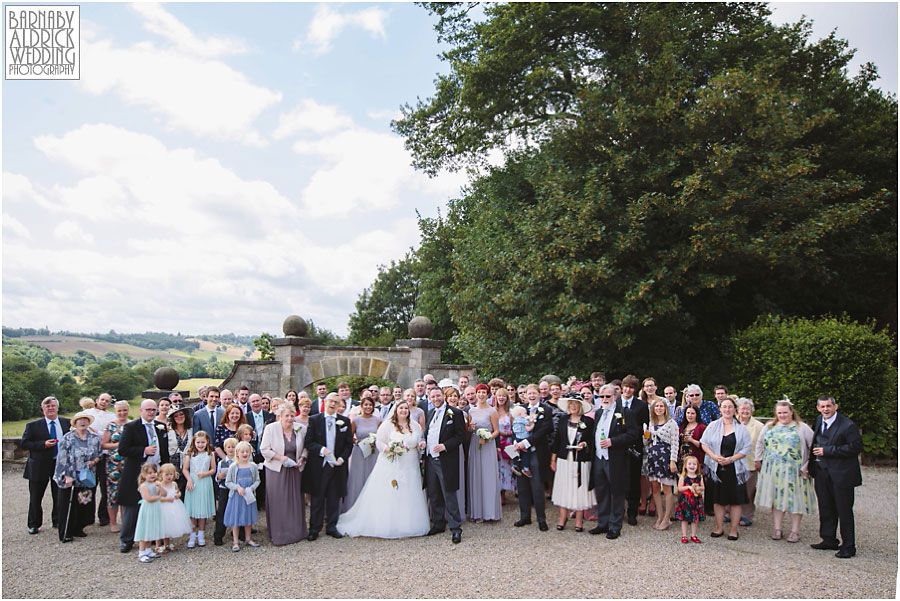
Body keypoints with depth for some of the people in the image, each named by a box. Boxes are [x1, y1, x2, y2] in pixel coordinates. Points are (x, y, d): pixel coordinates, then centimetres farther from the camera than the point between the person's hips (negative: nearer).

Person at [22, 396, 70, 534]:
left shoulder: (67, 423, 4)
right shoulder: (33, 425, -3)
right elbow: (24, 443, -7)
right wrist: (43, 444, -20)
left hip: (61, 464, 2)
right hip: (39, 466, -2)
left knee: (60, 496, 10)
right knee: (35, 498, 7)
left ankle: (58, 521, 24)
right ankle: (34, 524, 22)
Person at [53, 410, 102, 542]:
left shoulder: (94, 438, 7)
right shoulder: (68, 438, -5)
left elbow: (98, 455, 16)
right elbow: (62, 458, -9)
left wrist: (94, 461, -7)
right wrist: (67, 476, -16)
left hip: (87, 478, 4)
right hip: (70, 478, -4)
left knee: (84, 504, 5)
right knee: (68, 506, -1)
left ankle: (78, 529, 19)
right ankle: (65, 534, 7)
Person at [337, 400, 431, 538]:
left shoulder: (415, 425, 10)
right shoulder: (387, 424, -3)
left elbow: (421, 438, 21)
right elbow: (379, 442, -3)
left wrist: (421, 444, -1)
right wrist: (388, 449, -20)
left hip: (410, 468, 4)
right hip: (390, 466, -4)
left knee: (408, 497, 5)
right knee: (388, 496, -6)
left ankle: (406, 526, 14)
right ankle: (385, 526, 1)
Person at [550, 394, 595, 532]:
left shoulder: (588, 422, 1)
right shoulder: (562, 422, 10)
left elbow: (592, 440, 1)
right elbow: (556, 441, 12)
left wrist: (584, 444, -18)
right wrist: (553, 460, 11)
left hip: (581, 461, -3)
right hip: (564, 460, 3)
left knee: (579, 489, 1)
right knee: (563, 488, 5)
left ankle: (579, 521, 12)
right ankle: (562, 519, 15)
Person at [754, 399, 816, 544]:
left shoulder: (802, 428, 0)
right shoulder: (769, 427, 12)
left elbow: (814, 446, -4)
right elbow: (760, 444, 21)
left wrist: (808, 466, -10)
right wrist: (758, 460, 13)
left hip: (794, 471, -3)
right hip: (773, 471, 3)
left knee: (794, 499, 1)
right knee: (777, 498, 7)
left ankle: (795, 531, 11)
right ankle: (777, 529, 15)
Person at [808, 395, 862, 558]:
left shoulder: (847, 425, -14)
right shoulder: (819, 421, 8)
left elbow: (856, 447, -18)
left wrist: (827, 451, -18)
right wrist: (812, 465, 10)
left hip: (841, 474, -7)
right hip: (822, 471, 7)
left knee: (844, 511, 1)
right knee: (826, 508, 15)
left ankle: (848, 546, 12)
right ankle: (828, 540, 28)